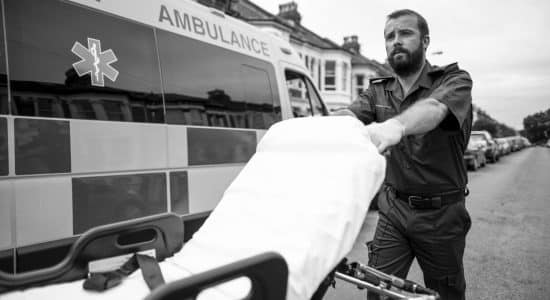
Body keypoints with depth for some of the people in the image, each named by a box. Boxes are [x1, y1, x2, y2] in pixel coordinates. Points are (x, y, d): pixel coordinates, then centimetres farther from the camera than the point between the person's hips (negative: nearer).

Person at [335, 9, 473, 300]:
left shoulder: (454, 80, -9)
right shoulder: (378, 91, 5)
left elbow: (433, 107, -32)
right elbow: (347, 115, -15)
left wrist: (395, 125, -55)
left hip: (441, 213, -2)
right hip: (392, 210, 3)